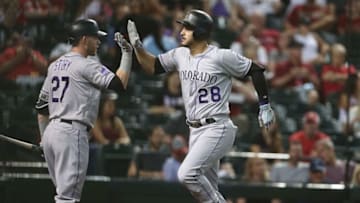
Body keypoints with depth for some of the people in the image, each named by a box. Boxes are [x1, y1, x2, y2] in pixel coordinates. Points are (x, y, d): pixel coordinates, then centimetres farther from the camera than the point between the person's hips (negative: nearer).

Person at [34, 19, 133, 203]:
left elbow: (41, 106, 20)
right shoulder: (86, 65, -8)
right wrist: (127, 53, -6)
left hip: (51, 132, 9)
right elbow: (119, 84, -15)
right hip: (72, 132, -9)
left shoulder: (55, 65, 16)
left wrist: (44, 139, 25)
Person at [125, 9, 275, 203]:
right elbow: (152, 66, 16)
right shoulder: (180, 55, 6)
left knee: (187, 173, -23)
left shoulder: (221, 57, -13)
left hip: (217, 129, -8)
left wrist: (264, 105, -5)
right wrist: (137, 46, 0)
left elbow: (255, 70, -7)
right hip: (195, 131, 8)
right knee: (207, 187, 10)